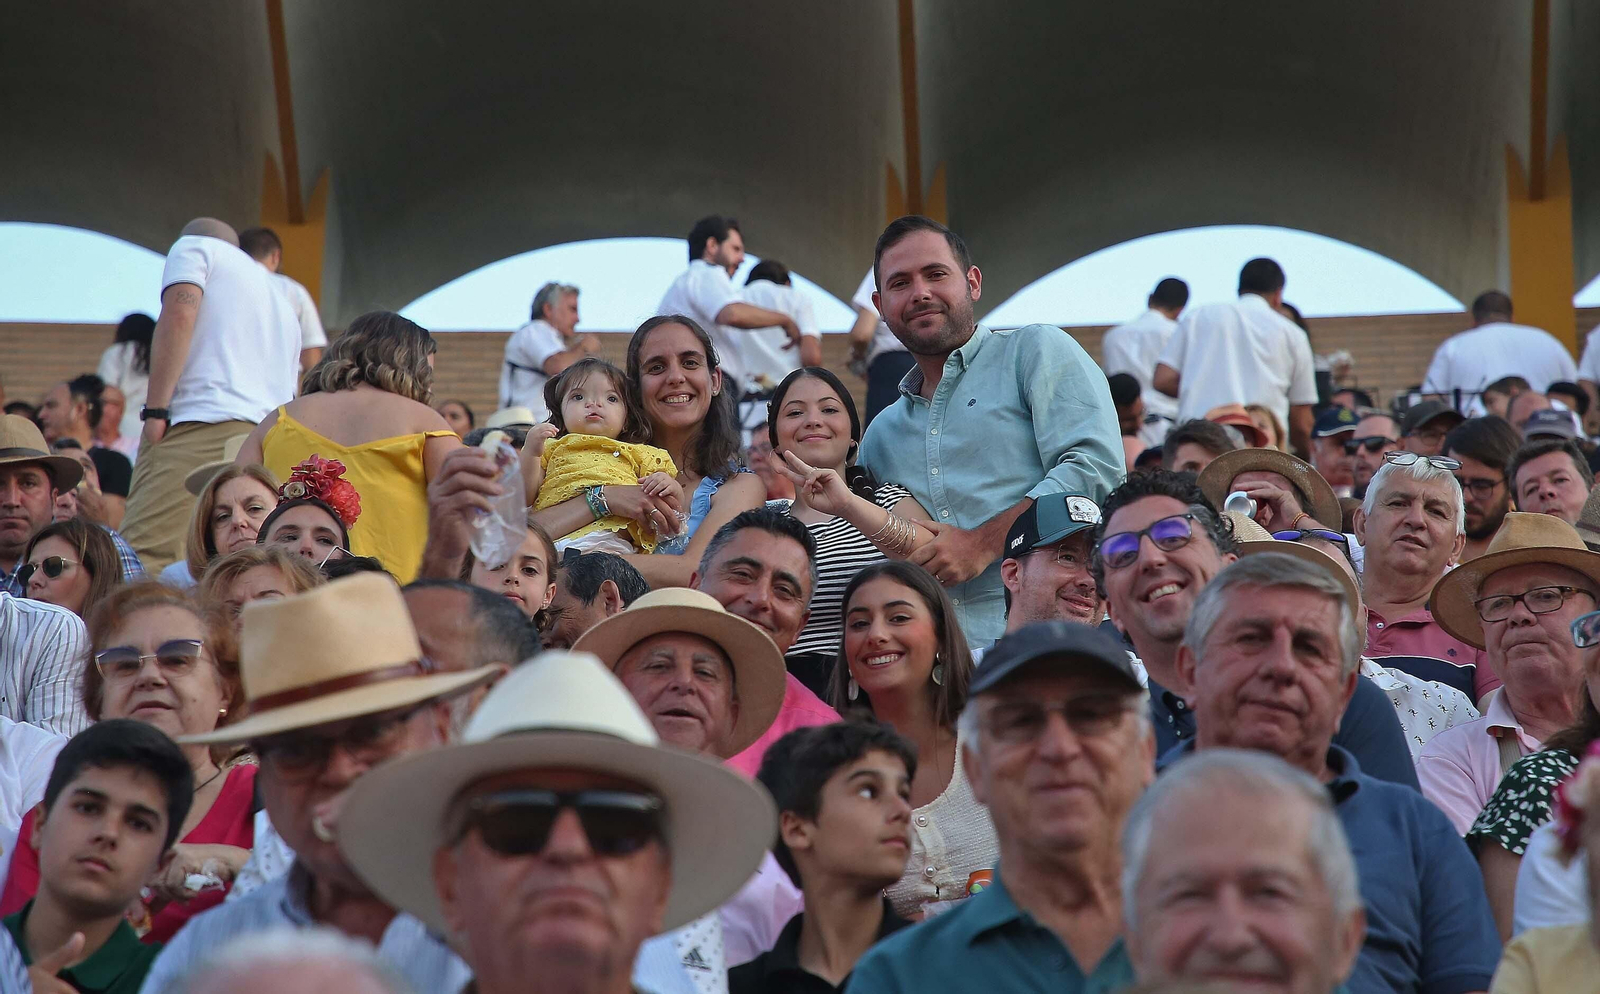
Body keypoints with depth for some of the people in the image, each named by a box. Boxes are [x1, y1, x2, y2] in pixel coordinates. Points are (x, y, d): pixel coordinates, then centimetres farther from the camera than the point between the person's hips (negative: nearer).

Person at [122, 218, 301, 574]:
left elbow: (179, 314, -4)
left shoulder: (194, 246, 15)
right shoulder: (281, 302, 35)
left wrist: (155, 410, -8)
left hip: (205, 421, -7)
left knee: (145, 559, -17)